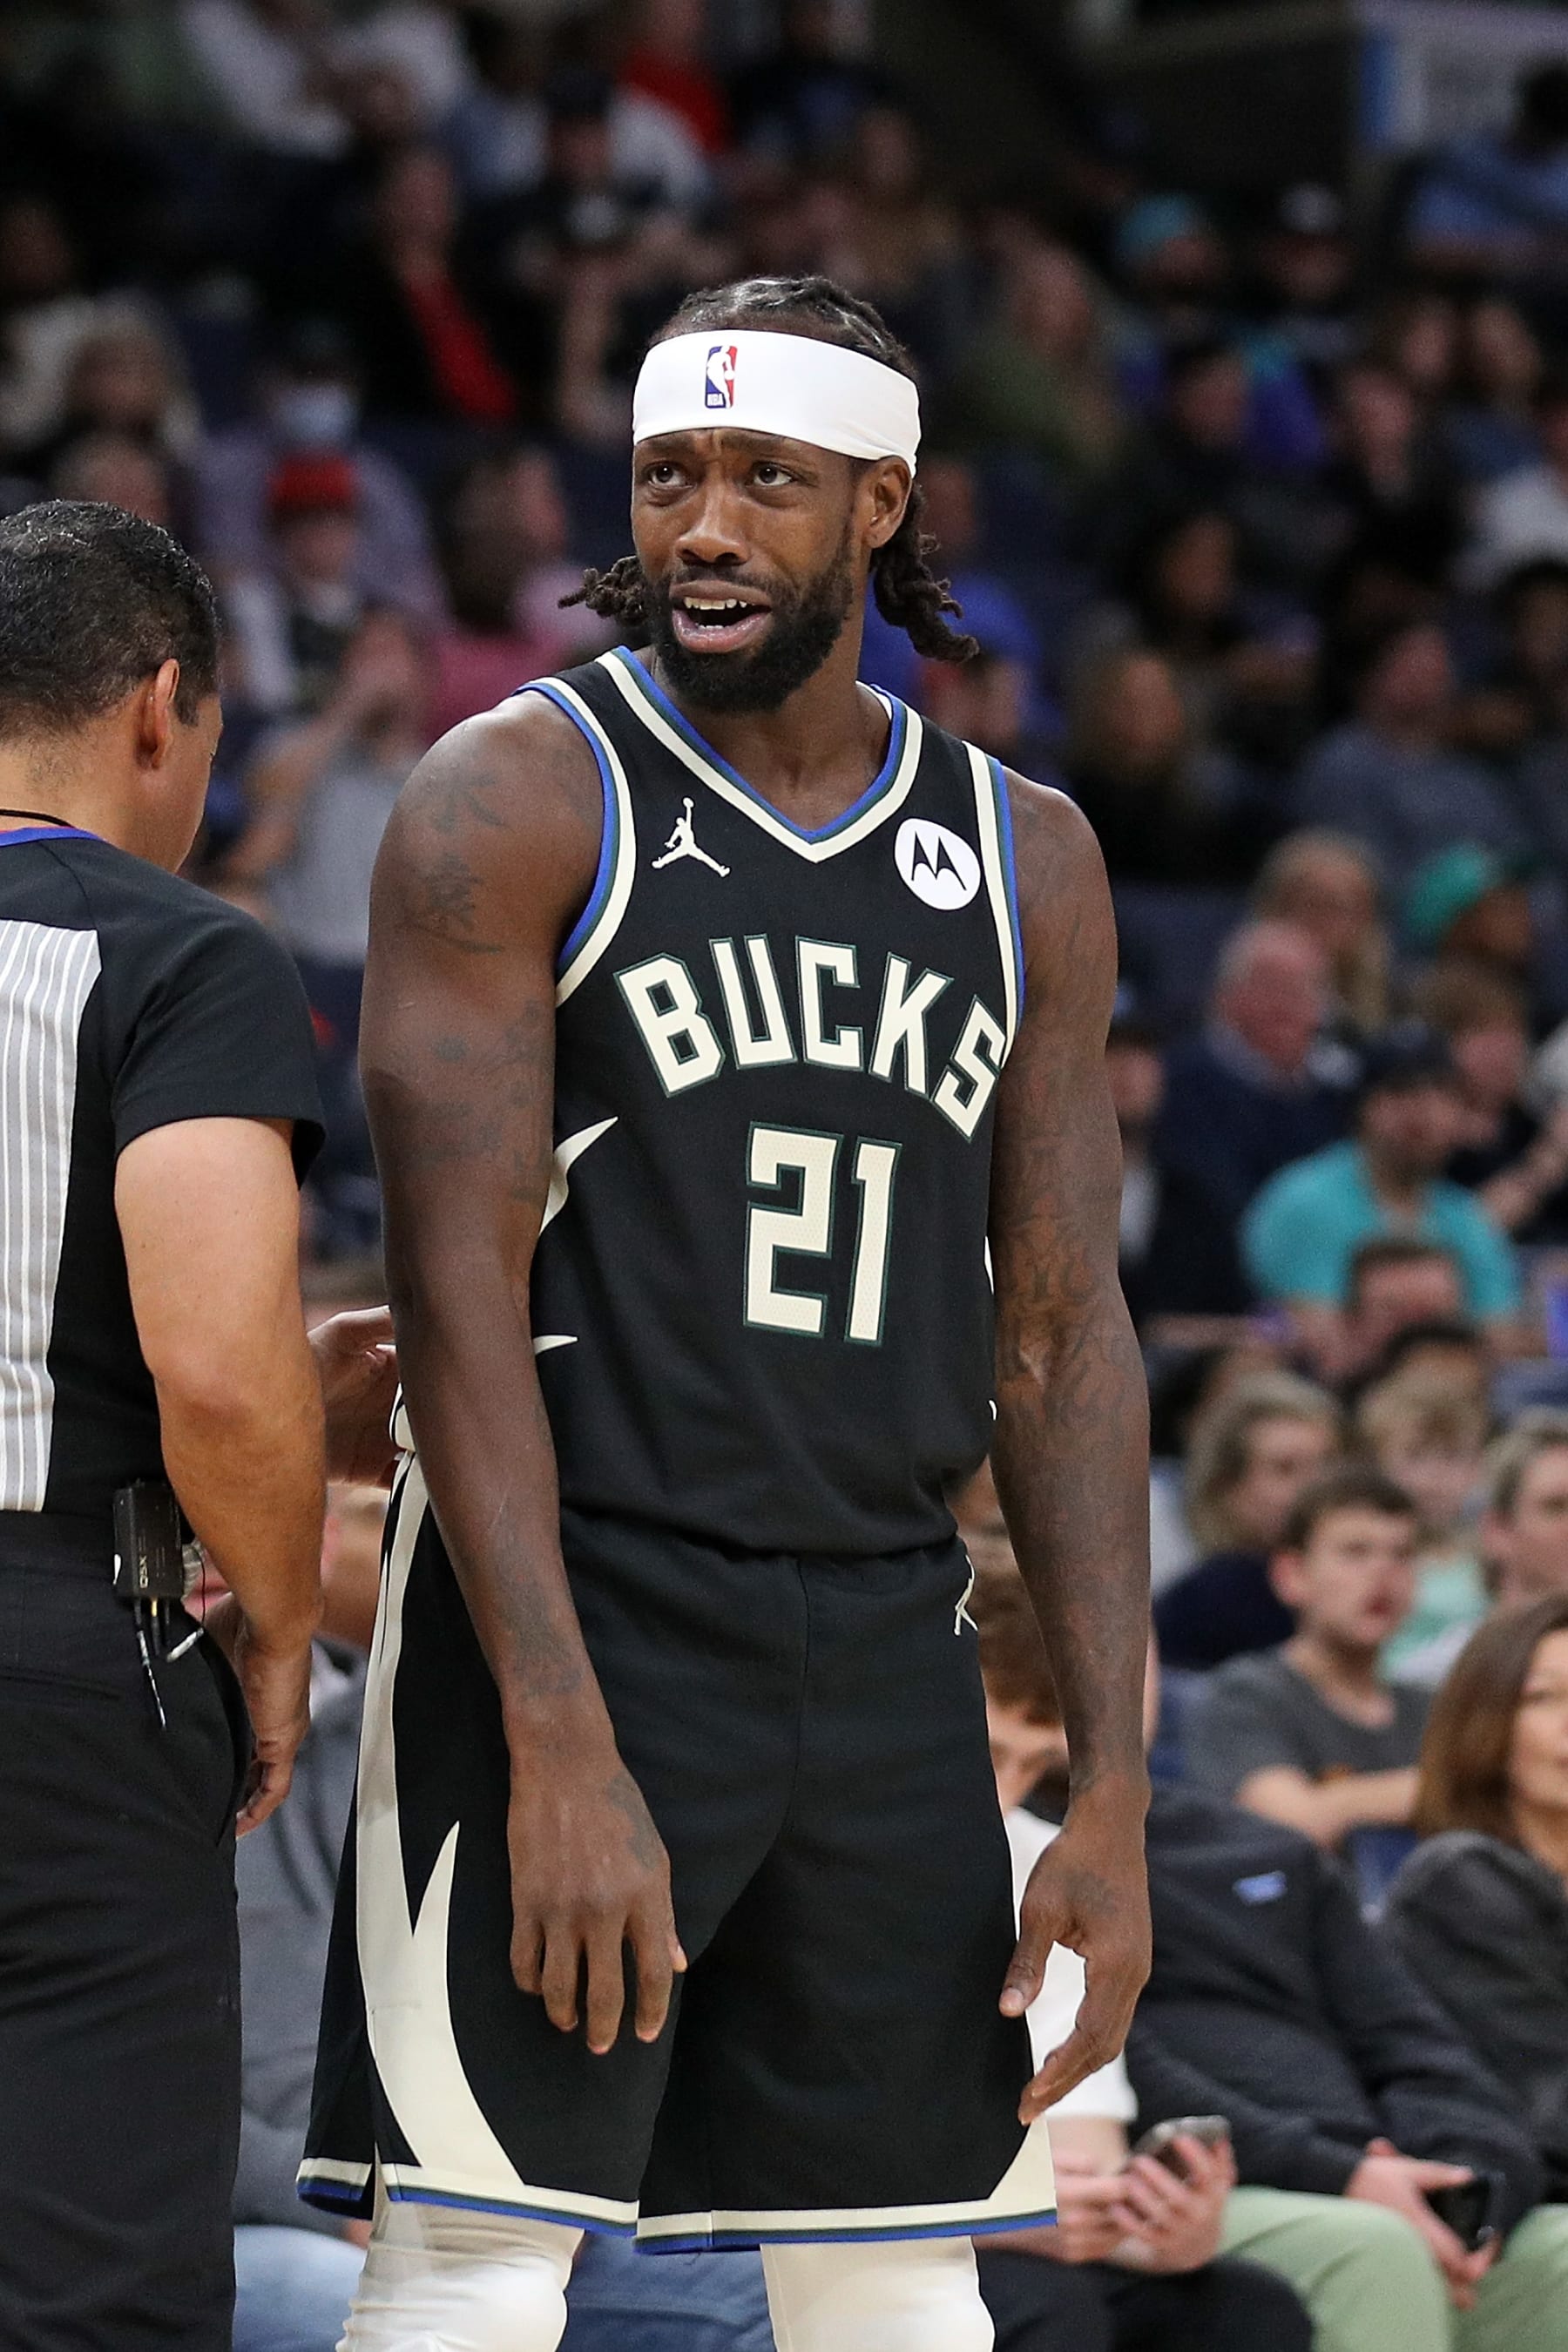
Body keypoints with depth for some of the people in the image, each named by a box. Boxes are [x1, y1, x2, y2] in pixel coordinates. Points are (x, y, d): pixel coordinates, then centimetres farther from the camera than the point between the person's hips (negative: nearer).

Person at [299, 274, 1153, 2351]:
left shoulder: (1028, 862, 10)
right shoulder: (521, 798, -5)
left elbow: (1064, 1340, 11)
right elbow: (459, 1291, -12)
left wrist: (1114, 1794, 3)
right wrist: (565, 1754, -21)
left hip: (890, 1651, 5)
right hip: (569, 1614, -5)